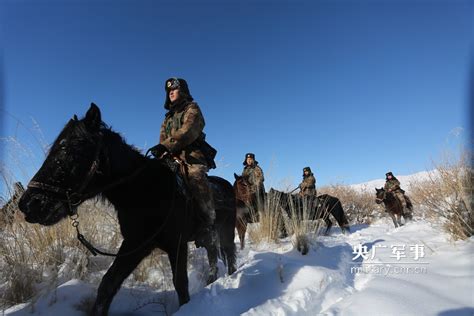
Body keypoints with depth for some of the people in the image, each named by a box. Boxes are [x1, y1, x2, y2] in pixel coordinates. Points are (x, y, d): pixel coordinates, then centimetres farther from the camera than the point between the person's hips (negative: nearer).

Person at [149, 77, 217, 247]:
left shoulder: (192, 109, 6)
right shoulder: (169, 115, 29)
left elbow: (187, 132, -13)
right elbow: (163, 136, 18)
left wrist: (165, 146, -24)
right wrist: (161, 150, -5)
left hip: (192, 155, -7)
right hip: (172, 157, 8)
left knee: (196, 179, -31)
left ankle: (208, 226, -28)